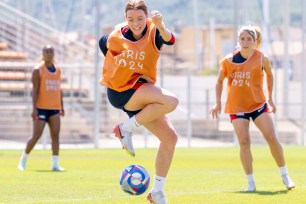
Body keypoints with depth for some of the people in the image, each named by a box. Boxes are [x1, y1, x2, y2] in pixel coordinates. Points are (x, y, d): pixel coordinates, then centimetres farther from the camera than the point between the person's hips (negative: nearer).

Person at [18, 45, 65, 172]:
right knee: (36, 136, -4)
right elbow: (35, 90, -9)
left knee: (55, 135, -6)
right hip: (41, 108, -5)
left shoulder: (57, 69, 13)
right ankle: (23, 160, 15)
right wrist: (34, 109, -16)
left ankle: (55, 164, -7)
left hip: (54, 109, 5)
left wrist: (61, 107, 17)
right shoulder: (38, 70, -5)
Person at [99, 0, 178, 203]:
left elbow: (169, 39, -36)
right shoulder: (115, 37, -12)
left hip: (141, 91, 4)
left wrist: (161, 27, -57)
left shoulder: (153, 32, -12)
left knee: (170, 137, -2)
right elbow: (102, 43, 11)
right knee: (171, 101, -27)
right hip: (121, 91, -4)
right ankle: (126, 128, -13)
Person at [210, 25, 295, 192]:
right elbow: (219, 81, 8)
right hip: (237, 107, 0)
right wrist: (218, 103, 1)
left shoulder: (262, 59, -6)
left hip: (258, 104, 0)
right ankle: (250, 183, -2)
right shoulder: (228, 61, -6)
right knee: (244, 142, -12)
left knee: (272, 138, -9)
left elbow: (269, 75, 13)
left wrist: (270, 97, 12)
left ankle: (285, 176, 7)